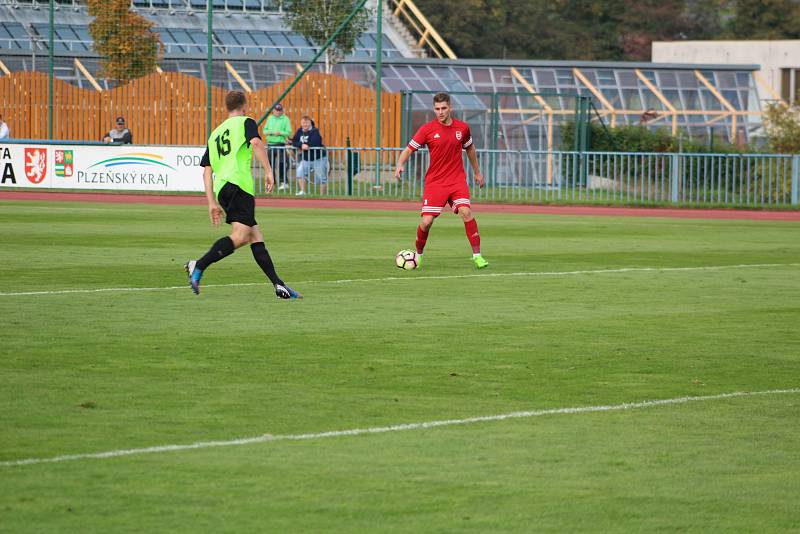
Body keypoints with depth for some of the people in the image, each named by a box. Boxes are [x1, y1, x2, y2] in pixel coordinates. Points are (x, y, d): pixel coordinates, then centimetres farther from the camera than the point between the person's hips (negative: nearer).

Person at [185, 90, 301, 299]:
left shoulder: (215, 134, 28)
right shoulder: (245, 122, 9)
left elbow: (207, 170, 22)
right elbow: (255, 142, -14)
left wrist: (212, 202, 20)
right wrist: (268, 171, -12)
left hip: (221, 188, 8)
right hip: (238, 184, -8)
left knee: (256, 237, 8)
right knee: (240, 235, -17)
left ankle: (279, 285, 4)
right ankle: (198, 266, -31)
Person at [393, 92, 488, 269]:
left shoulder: (462, 128, 2)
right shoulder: (427, 129, -5)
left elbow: (469, 148, 21)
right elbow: (409, 149, -3)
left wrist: (477, 172, 28)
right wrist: (400, 165, -23)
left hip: (457, 180, 1)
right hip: (435, 181, -1)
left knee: (466, 212, -21)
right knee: (426, 221, -8)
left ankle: (477, 255, -14)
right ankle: (418, 254, 20)